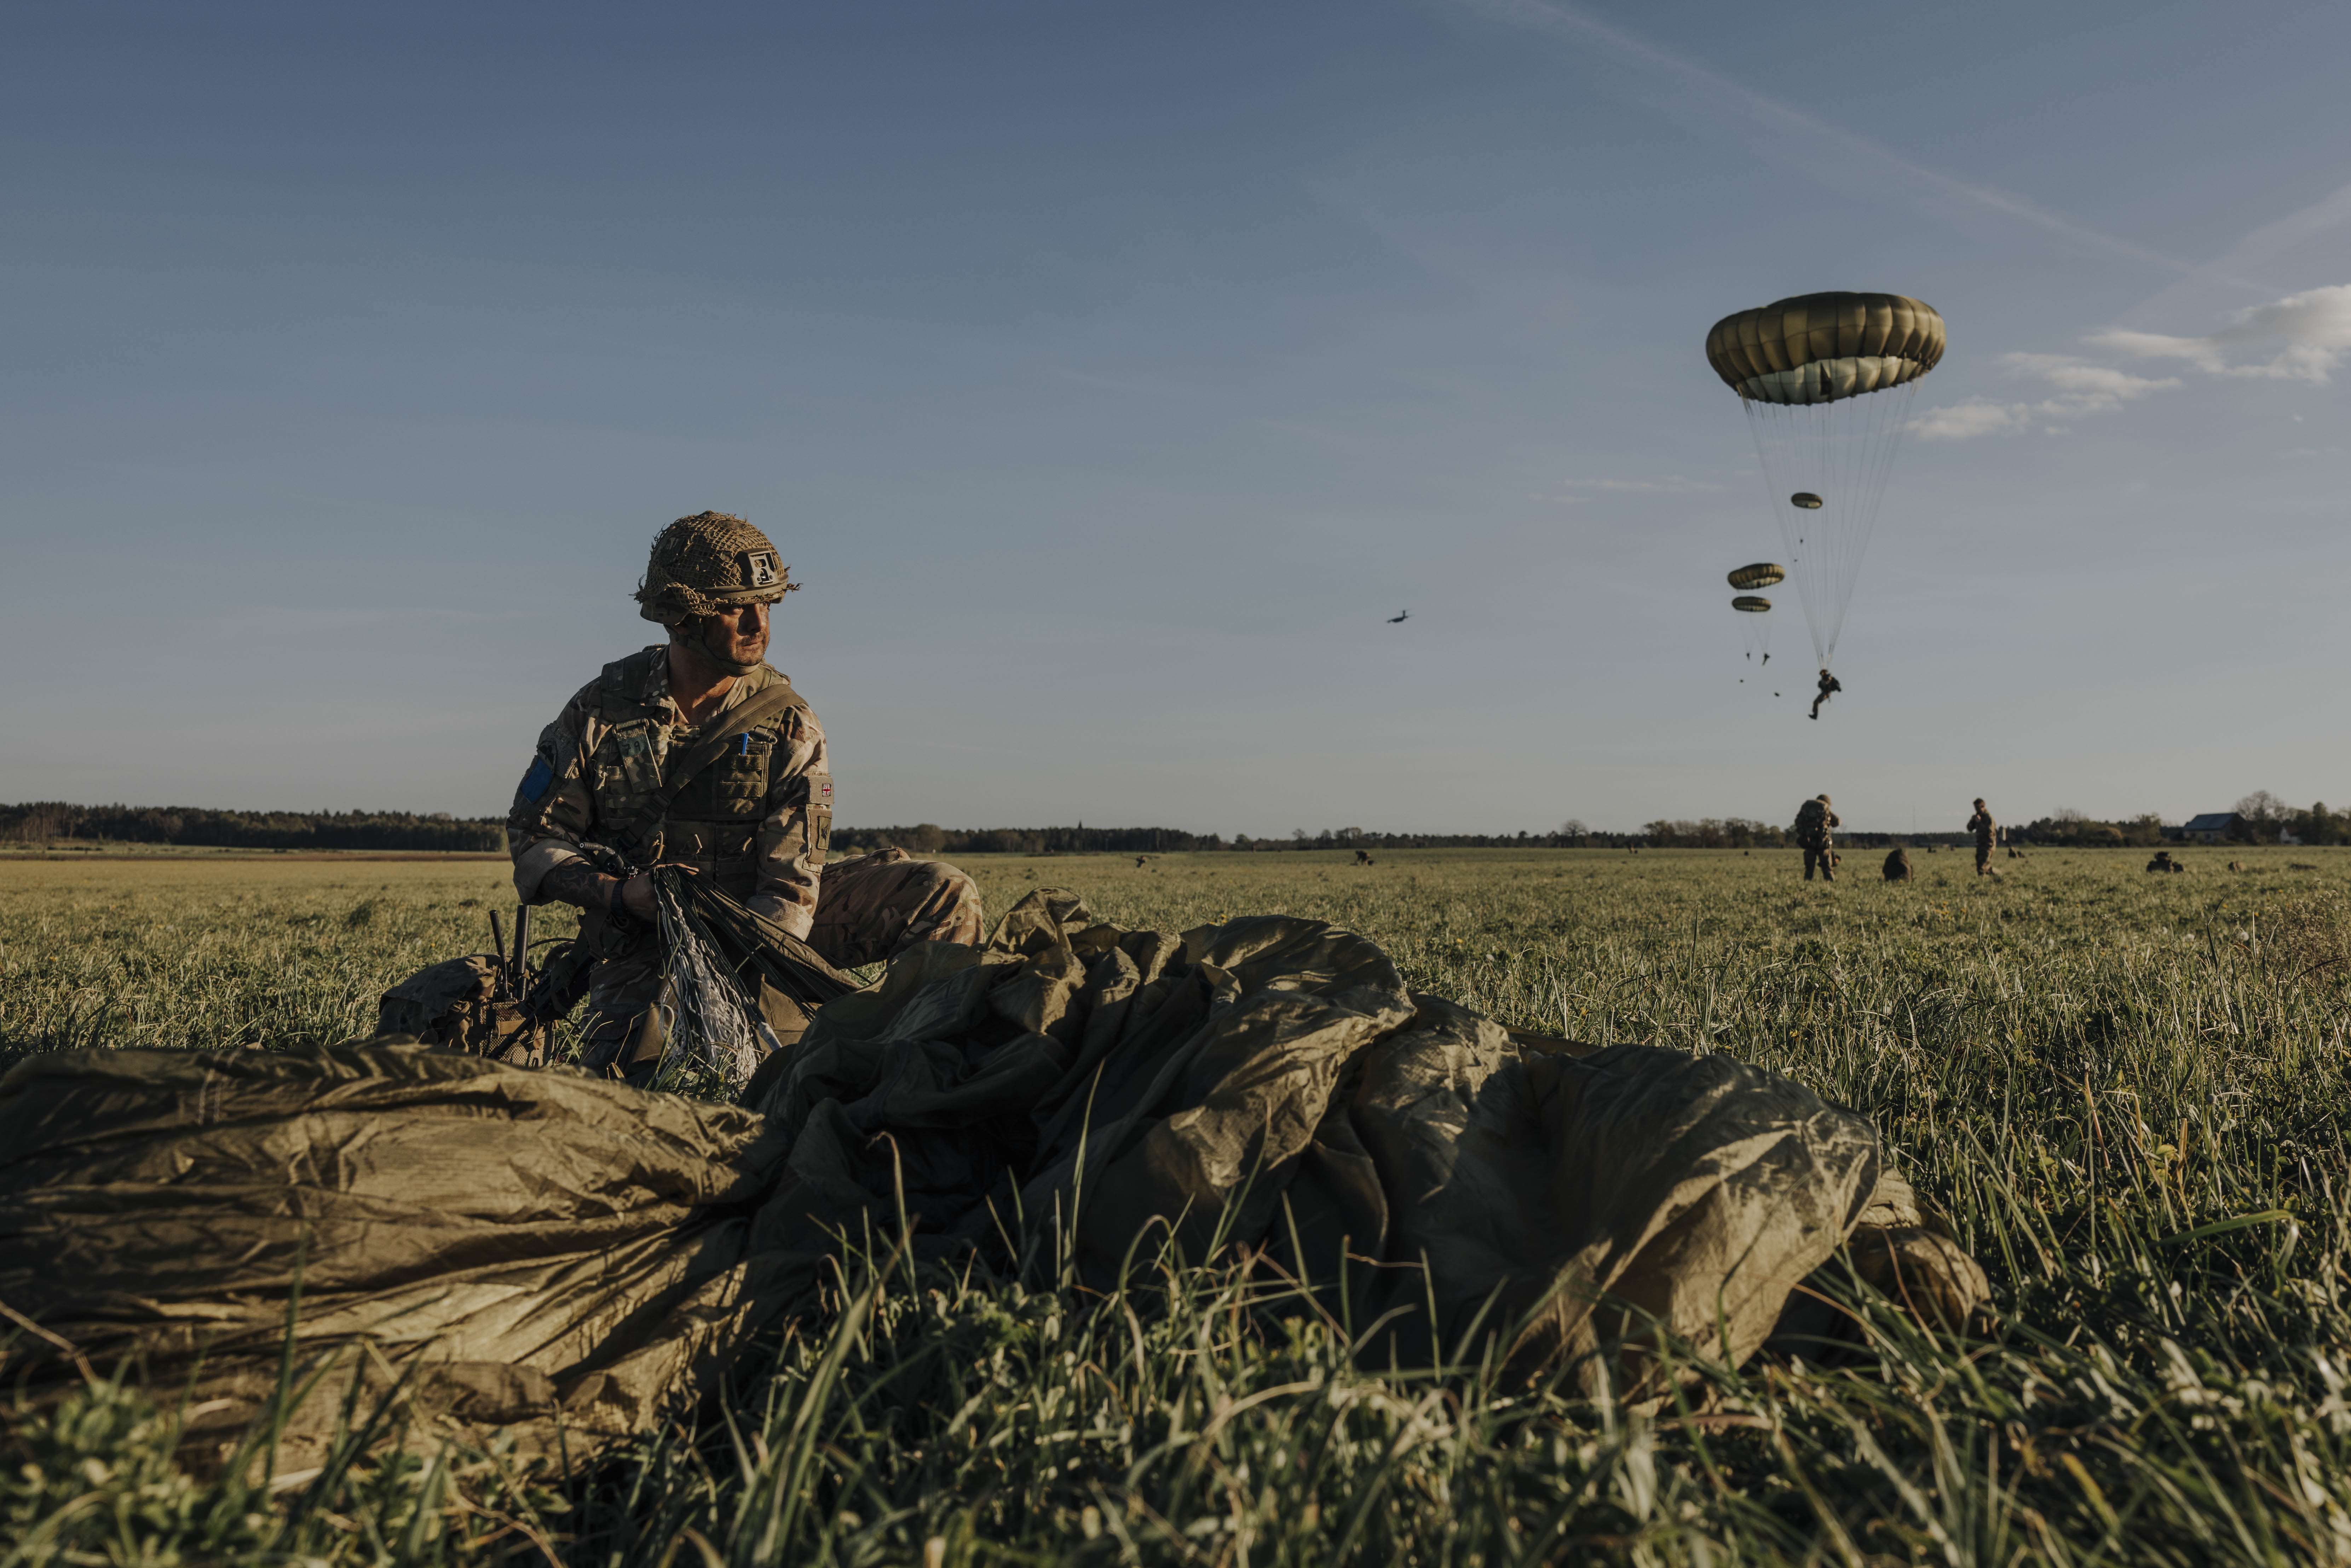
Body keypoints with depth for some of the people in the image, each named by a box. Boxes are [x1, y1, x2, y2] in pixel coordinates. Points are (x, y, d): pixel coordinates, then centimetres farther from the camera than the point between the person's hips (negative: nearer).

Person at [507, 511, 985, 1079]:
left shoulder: (789, 726, -8)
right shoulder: (600, 712, -5)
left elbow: (791, 886, -14)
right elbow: (533, 837, 1)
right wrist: (621, 893, -18)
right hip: (645, 936, -1)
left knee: (943, 897, -16)